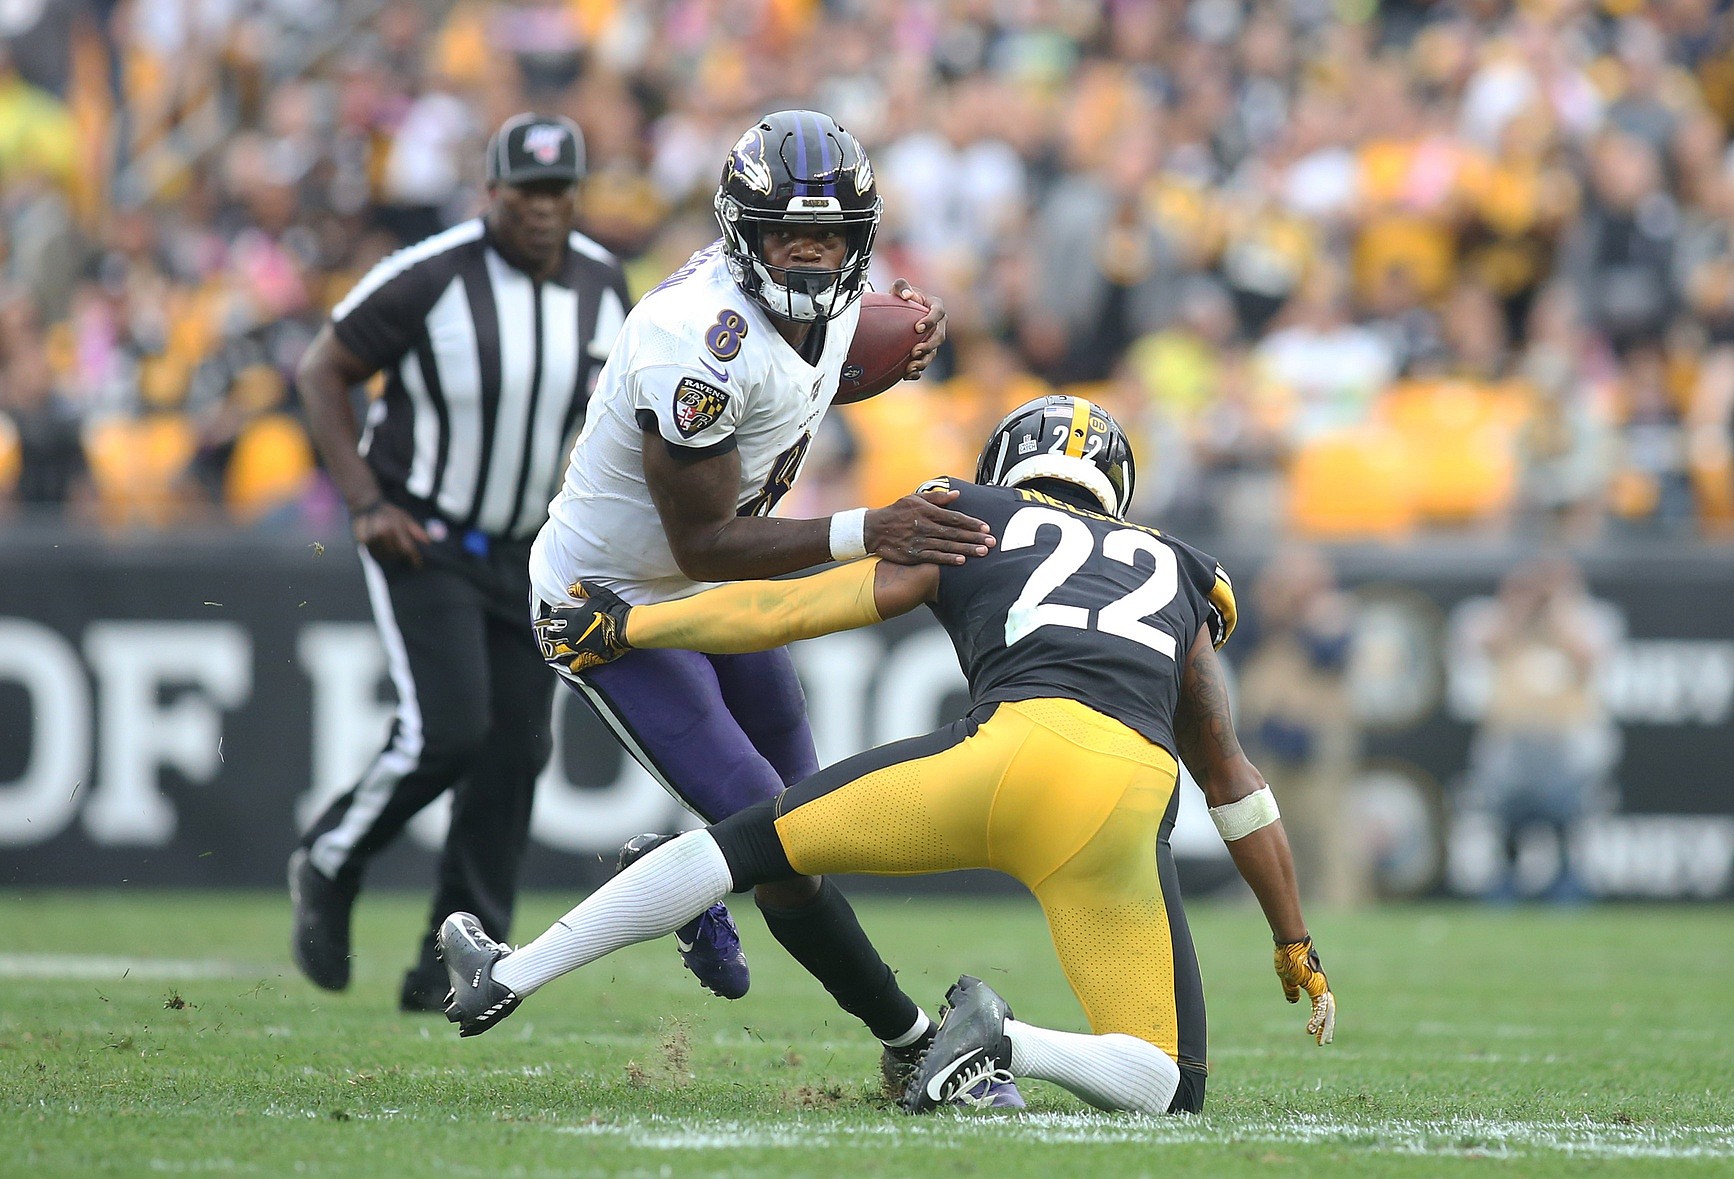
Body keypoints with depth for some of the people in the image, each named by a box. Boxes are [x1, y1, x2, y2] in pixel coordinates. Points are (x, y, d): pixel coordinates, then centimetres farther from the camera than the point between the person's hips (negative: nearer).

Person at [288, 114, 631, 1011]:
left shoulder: (600, 286, -1)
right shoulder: (431, 278, -18)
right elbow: (321, 372, -9)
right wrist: (366, 506, -16)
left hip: (525, 556, 6)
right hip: (422, 542, -6)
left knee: (514, 752, 0)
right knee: (447, 730, -18)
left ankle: (454, 964, 9)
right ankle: (328, 866, 9)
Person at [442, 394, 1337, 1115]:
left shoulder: (972, 527, 26)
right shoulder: (1174, 577, 35)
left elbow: (789, 609, 26)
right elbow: (1234, 784, 38)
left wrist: (625, 626, 39)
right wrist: (1295, 946, 46)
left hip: (1017, 745, -1)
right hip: (1133, 808, 2)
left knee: (754, 843, 17)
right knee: (1167, 1089, 12)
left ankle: (507, 979, 19)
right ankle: (1010, 1048, -16)